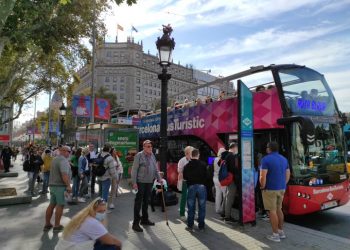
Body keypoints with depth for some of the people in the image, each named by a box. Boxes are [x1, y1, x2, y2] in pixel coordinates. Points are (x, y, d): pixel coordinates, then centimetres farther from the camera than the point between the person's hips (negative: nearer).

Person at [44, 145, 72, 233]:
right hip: (60, 186, -9)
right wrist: (68, 185, -24)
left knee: (52, 204, 15)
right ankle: (57, 226, 7)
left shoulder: (55, 159, 15)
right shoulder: (63, 160, -17)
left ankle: (47, 224, 23)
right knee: (60, 205, 0)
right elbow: (64, 174, -26)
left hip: (53, 185, 9)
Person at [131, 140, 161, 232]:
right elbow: (134, 169, -12)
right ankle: (135, 223, 10)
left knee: (146, 201, 17)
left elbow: (155, 168, 16)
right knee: (138, 202, 1)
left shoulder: (152, 155, 9)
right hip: (141, 182, -6)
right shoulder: (139, 155, -11)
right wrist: (134, 182, -16)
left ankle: (144, 219, 32)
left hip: (149, 182, 6)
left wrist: (159, 178, 10)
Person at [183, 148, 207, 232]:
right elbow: (207, 176, -3)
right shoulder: (203, 164, -4)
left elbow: (184, 177, 8)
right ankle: (201, 226, 16)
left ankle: (190, 226, 15)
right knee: (202, 208, 10)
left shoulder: (187, 166, 1)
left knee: (191, 208, 10)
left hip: (191, 187, 1)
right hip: (201, 186, -1)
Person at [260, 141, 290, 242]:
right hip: (281, 189, 7)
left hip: (270, 189, -7)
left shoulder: (266, 159, -15)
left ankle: (275, 235, 9)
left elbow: (263, 176, -21)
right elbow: (288, 174, 13)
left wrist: (262, 187, -7)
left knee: (272, 211, 2)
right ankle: (281, 231, 28)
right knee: (279, 209, 19)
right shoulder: (284, 159, 8)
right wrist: (283, 185, 19)